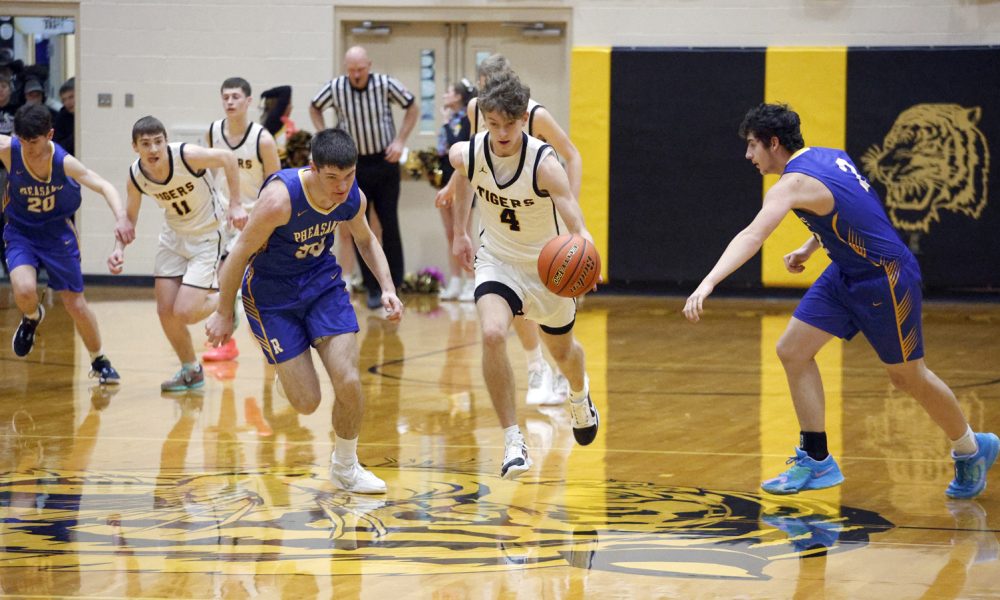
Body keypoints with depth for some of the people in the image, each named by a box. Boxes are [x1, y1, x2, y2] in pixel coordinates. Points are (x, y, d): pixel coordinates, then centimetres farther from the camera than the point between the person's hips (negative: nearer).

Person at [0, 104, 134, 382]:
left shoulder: (64, 162, -23)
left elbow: (104, 186, -23)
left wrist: (121, 216, -40)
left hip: (56, 232, 0)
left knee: (76, 304, 5)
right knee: (24, 291, -27)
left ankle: (99, 362, 29)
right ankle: (32, 318, 11)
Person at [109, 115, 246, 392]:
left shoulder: (187, 156, -29)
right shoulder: (135, 176, -14)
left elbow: (228, 158, -13)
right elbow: (130, 217, 2)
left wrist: (235, 205, -14)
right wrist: (119, 248, -16)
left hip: (206, 237, -5)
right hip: (173, 237, 5)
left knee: (184, 313, -15)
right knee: (165, 311, 2)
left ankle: (223, 298, 18)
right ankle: (191, 371, 25)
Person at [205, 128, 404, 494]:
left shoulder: (354, 199, -14)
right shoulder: (280, 198, -32)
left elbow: (365, 239, 10)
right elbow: (240, 253, -19)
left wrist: (387, 288, -2)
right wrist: (224, 314, -11)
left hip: (322, 282, 4)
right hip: (271, 293, -4)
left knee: (349, 383, -11)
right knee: (307, 403, -6)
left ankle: (345, 467, 14)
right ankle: (287, 370, 32)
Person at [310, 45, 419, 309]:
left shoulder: (385, 84, -11)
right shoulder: (335, 88, -8)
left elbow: (413, 107, 2)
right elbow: (315, 108, 11)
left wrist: (400, 141, -5)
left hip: (385, 162, -1)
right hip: (354, 164, 1)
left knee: (389, 225, 0)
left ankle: (393, 284, 9)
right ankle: (372, 287, 9)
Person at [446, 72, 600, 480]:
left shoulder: (543, 163, -31)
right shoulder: (467, 154, -20)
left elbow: (577, 227, -39)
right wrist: (459, 232, 14)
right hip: (497, 260, 1)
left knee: (562, 351, 20)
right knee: (492, 335, -27)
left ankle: (579, 394, 59)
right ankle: (513, 440, -18)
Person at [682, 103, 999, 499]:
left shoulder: (794, 183, -25)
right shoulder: (828, 157, 2)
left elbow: (752, 236, -39)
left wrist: (708, 283, -49)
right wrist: (809, 248, 10)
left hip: (886, 280, -9)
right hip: (847, 273, 9)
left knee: (909, 378, 7)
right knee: (793, 351, 1)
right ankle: (816, 460, 6)